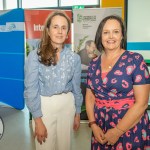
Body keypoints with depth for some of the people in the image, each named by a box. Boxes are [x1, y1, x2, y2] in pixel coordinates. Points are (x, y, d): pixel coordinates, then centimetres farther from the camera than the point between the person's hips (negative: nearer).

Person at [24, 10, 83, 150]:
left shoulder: (74, 57, -1)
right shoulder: (35, 56, -12)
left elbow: (76, 87, 7)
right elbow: (31, 89, -11)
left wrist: (77, 113, 12)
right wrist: (38, 120, -12)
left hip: (67, 105, 3)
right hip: (44, 106, -3)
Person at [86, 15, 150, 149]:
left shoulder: (136, 60, -10)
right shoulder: (94, 64, 4)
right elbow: (90, 97, 8)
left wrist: (118, 131, -14)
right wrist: (93, 125, -5)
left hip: (130, 131, -4)